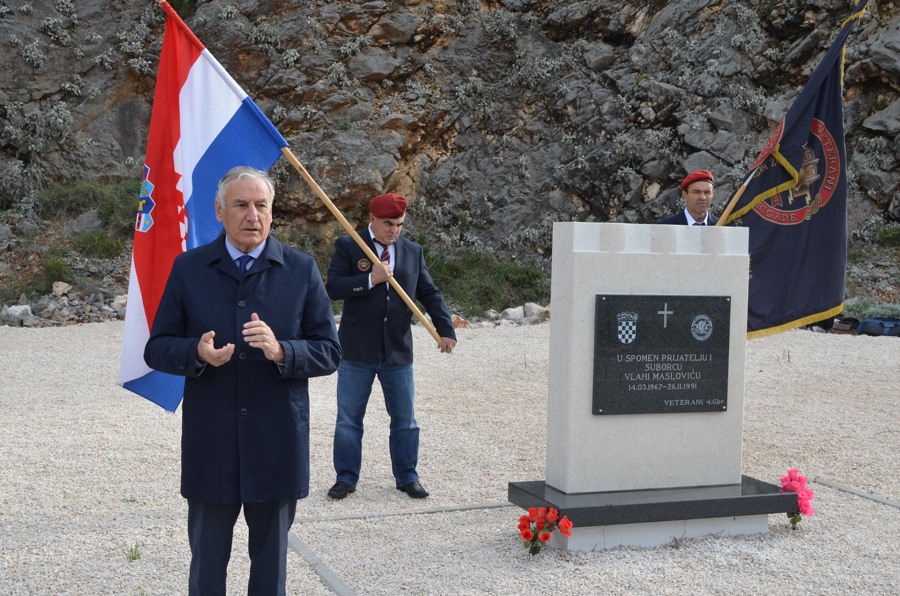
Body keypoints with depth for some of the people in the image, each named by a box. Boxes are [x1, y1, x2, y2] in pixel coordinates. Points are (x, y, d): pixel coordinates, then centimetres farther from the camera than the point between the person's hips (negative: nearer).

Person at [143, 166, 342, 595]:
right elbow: (156, 349, 3)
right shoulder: (189, 268, 1)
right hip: (210, 443, 0)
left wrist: (281, 351, -21)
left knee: (271, 560, 15)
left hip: (277, 444, 0)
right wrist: (196, 352, -19)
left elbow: (329, 352, -1)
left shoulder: (301, 270, -1)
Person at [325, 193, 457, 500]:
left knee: (404, 419, 9)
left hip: (398, 351, 3)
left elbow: (430, 294, 8)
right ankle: (346, 477, 19)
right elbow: (332, 287, -12)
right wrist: (370, 280, -21)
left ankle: (407, 477, 22)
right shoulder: (348, 247, -3)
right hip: (357, 350, -2)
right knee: (349, 419, 6)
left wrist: (445, 329, -3)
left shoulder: (413, 252, 7)